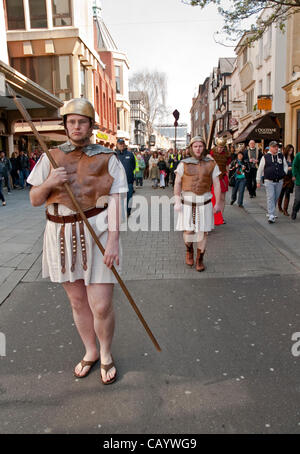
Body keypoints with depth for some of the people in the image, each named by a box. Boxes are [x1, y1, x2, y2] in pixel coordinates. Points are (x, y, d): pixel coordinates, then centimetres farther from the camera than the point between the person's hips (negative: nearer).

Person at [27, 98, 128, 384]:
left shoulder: (107, 159, -2)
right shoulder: (51, 158, 7)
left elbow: (114, 202, -8)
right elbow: (34, 200, 7)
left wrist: (113, 240, -18)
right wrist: (49, 183, -13)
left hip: (97, 234, -3)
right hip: (61, 235, 4)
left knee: (101, 306, -4)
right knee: (77, 301, 16)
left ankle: (106, 353, 26)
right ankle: (90, 352, 39)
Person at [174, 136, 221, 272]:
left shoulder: (211, 164, 2)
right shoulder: (184, 164, 1)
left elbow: (217, 184, 3)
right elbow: (177, 183, 0)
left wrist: (218, 203, 1)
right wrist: (177, 201, -7)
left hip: (204, 202, 1)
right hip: (187, 201, -1)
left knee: (203, 231, 4)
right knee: (188, 231, -3)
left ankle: (199, 259, 21)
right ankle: (189, 250, 29)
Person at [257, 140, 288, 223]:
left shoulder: (281, 156, 9)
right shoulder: (265, 157, -1)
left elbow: (285, 166, 21)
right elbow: (260, 169, 2)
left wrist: (284, 173, 1)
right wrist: (258, 181, 2)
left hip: (279, 181, 4)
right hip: (269, 181, -4)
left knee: (276, 198, 11)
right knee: (270, 198, -12)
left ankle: (270, 212, 28)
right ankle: (271, 216, -15)